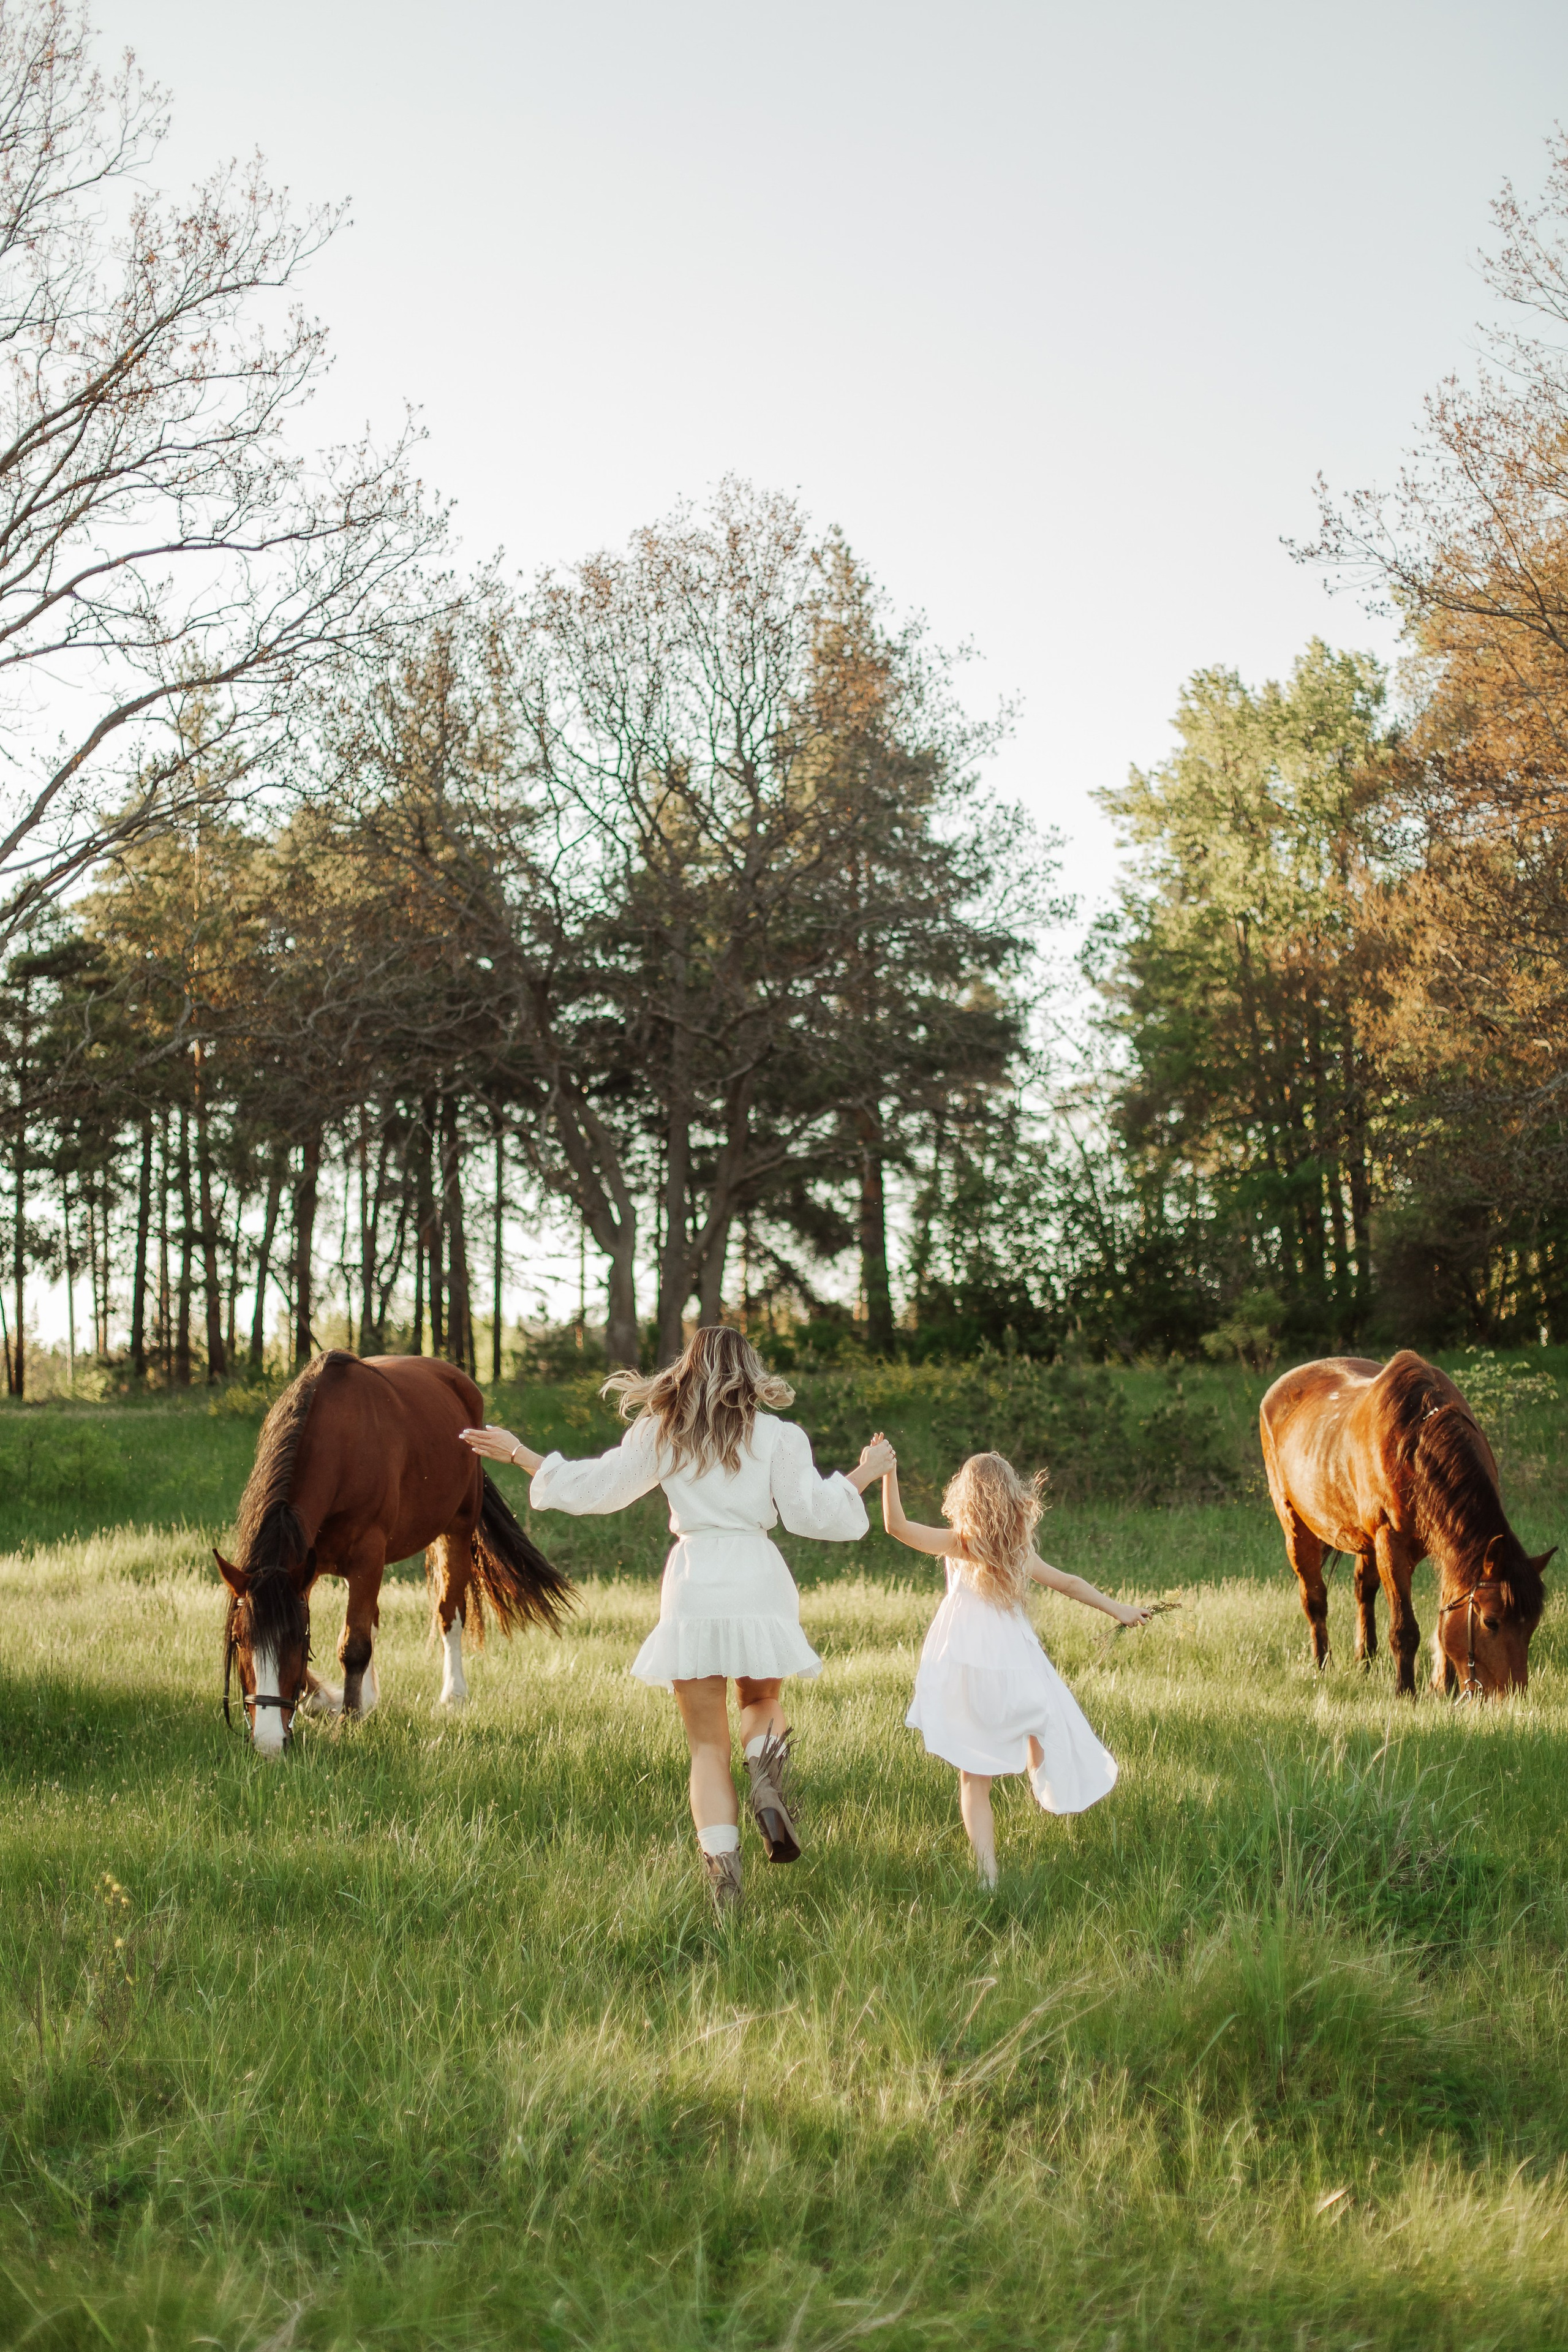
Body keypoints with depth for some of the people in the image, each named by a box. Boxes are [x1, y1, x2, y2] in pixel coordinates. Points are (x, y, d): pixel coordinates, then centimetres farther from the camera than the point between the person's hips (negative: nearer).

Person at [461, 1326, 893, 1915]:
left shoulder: (660, 1433, 7)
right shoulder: (778, 1436, 3)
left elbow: (594, 1487, 12)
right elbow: (812, 1513, -1)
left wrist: (517, 1453, 24)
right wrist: (865, 1473, 15)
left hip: (693, 1589, 0)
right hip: (759, 1584, 0)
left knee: (708, 1746, 7)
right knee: (762, 1700, 25)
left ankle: (723, 1875, -5)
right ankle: (767, 1767, -8)